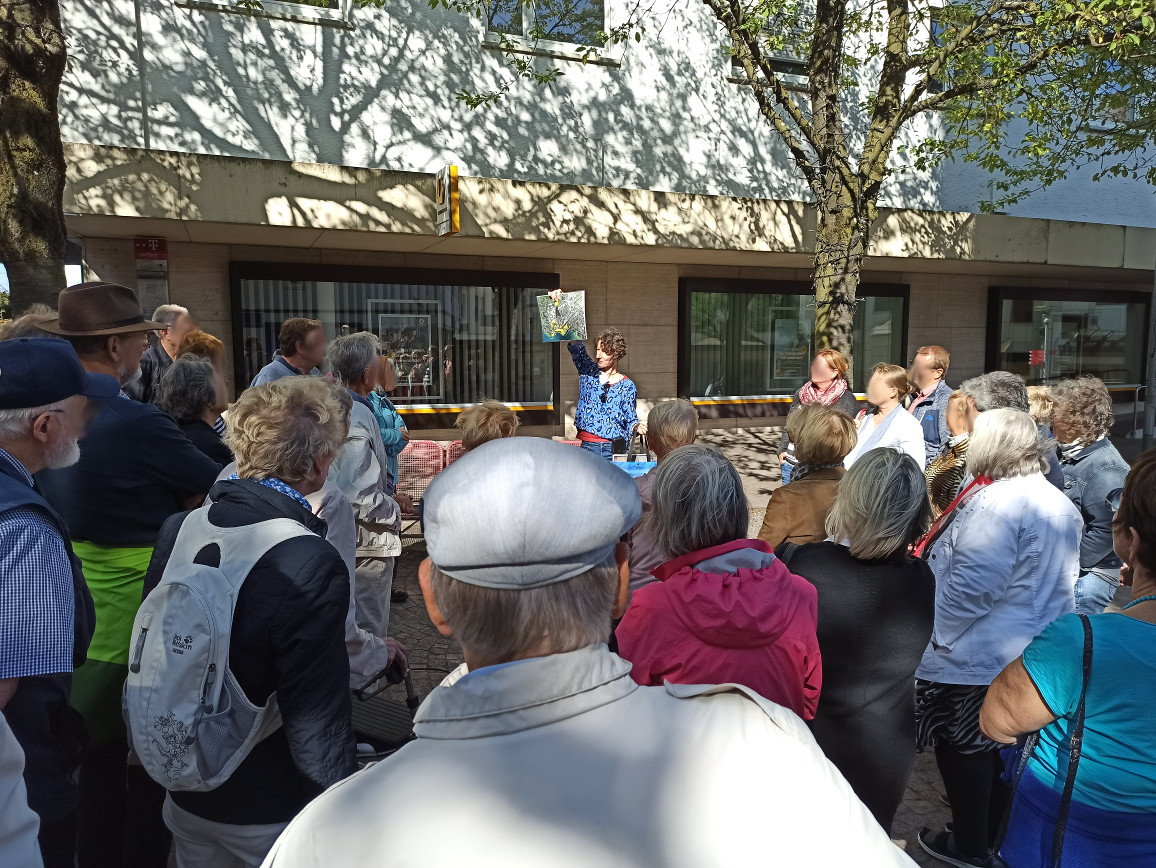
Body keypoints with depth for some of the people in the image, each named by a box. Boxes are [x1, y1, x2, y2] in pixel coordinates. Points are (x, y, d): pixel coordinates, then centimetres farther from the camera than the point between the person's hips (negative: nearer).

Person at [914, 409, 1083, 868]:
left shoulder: (996, 502, -23)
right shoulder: (1062, 503, 7)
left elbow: (969, 585, -25)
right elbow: (1055, 582, 15)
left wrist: (937, 637, -13)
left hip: (976, 657, -9)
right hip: (1035, 654, 9)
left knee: (962, 748, 9)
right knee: (1001, 747, 21)